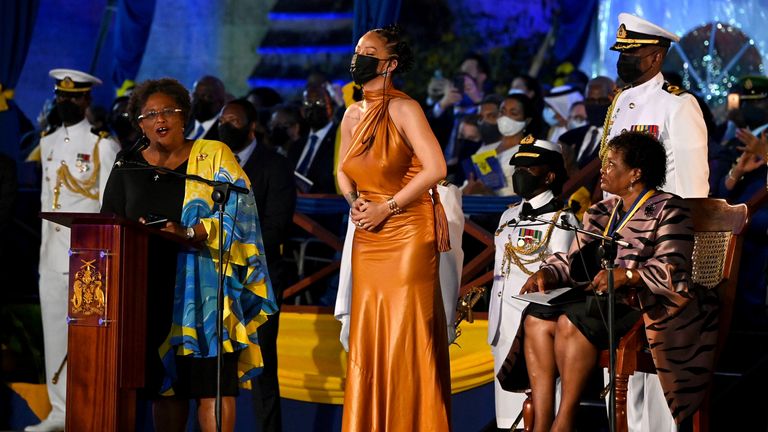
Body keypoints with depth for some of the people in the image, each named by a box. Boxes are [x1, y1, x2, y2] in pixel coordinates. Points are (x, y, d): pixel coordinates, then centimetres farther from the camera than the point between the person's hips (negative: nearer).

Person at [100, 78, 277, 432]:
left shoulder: (214, 157, 5)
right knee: (165, 384, 1)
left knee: (214, 381, -12)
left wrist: (190, 233, -21)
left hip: (203, 282, -3)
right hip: (152, 289, 3)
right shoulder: (129, 169, 14)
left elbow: (236, 217, -5)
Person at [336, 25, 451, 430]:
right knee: (367, 337, 7)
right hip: (368, 239, 7)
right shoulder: (353, 114, 11)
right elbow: (343, 171, 24)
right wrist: (353, 202, 3)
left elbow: (435, 168, -18)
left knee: (407, 336, -5)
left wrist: (386, 208, -14)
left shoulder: (404, 109, -10)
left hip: (408, 233, -7)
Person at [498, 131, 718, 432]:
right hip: (605, 301, 8)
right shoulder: (604, 212, 20)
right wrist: (548, 273, -7)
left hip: (650, 306, -8)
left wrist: (626, 275, -31)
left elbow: (673, 272, -19)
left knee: (571, 321, -30)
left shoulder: (668, 210, -5)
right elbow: (574, 261, 14)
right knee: (537, 317, -16)